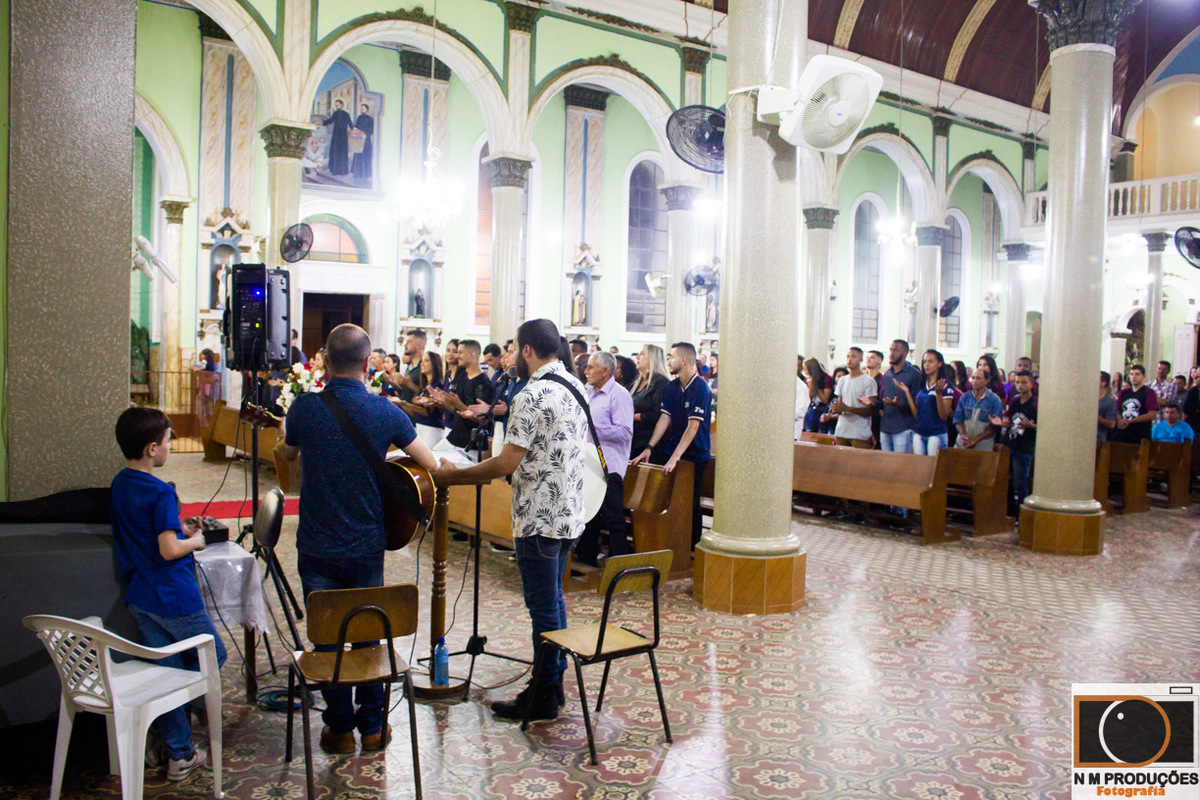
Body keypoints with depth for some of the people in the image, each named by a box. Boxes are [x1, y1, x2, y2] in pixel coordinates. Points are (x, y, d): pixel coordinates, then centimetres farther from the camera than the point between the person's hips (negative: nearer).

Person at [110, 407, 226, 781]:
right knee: (212, 657, 13)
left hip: (140, 598, 8)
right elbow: (169, 550, -22)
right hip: (173, 597, -8)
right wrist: (195, 541, -4)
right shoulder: (160, 492, -20)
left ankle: (180, 753, 18)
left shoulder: (120, 484, 6)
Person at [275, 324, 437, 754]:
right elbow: (431, 464, -1)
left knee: (326, 637, 11)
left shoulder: (304, 407, -8)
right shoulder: (384, 411, -9)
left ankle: (340, 727, 21)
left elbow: (286, 453, 13)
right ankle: (373, 726, 22)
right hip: (367, 545, 0)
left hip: (317, 546, 0)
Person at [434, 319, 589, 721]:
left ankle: (544, 698, 13)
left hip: (539, 519, -9)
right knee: (554, 601, 20)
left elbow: (506, 464, -20)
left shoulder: (531, 396, -18)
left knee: (544, 609, 1)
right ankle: (555, 681, 31)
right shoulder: (576, 388, 9)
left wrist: (453, 474, -9)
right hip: (570, 514, 9)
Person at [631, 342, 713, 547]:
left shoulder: (700, 388, -15)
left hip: (695, 455, -6)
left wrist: (675, 457, -25)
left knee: (690, 504, -1)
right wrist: (649, 448, -4)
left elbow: (693, 426, -20)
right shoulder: (671, 387, 7)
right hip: (674, 452, 6)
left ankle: (692, 548, 11)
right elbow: (665, 418, 5)